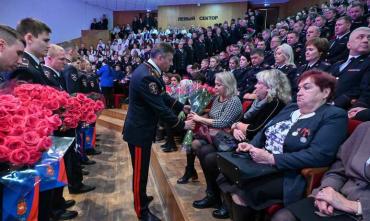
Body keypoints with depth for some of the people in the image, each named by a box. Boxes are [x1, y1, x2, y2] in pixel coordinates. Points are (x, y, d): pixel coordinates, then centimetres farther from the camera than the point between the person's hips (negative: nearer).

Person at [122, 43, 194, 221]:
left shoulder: (148, 70, 4)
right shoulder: (146, 76, -28)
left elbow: (163, 97, 13)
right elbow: (160, 108, -26)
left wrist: (182, 107, 8)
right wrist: (182, 125, -17)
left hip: (142, 127, 10)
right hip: (139, 131, -10)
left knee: (142, 169, 24)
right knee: (140, 171, 6)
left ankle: (140, 198, 44)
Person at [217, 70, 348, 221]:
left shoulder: (334, 116, -7)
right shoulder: (290, 108, 17)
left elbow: (318, 155, -20)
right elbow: (264, 132, 19)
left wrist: (271, 158, -22)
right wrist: (252, 145, -3)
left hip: (288, 175, -7)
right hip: (261, 163, 7)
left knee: (241, 193, -24)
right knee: (226, 178, -11)